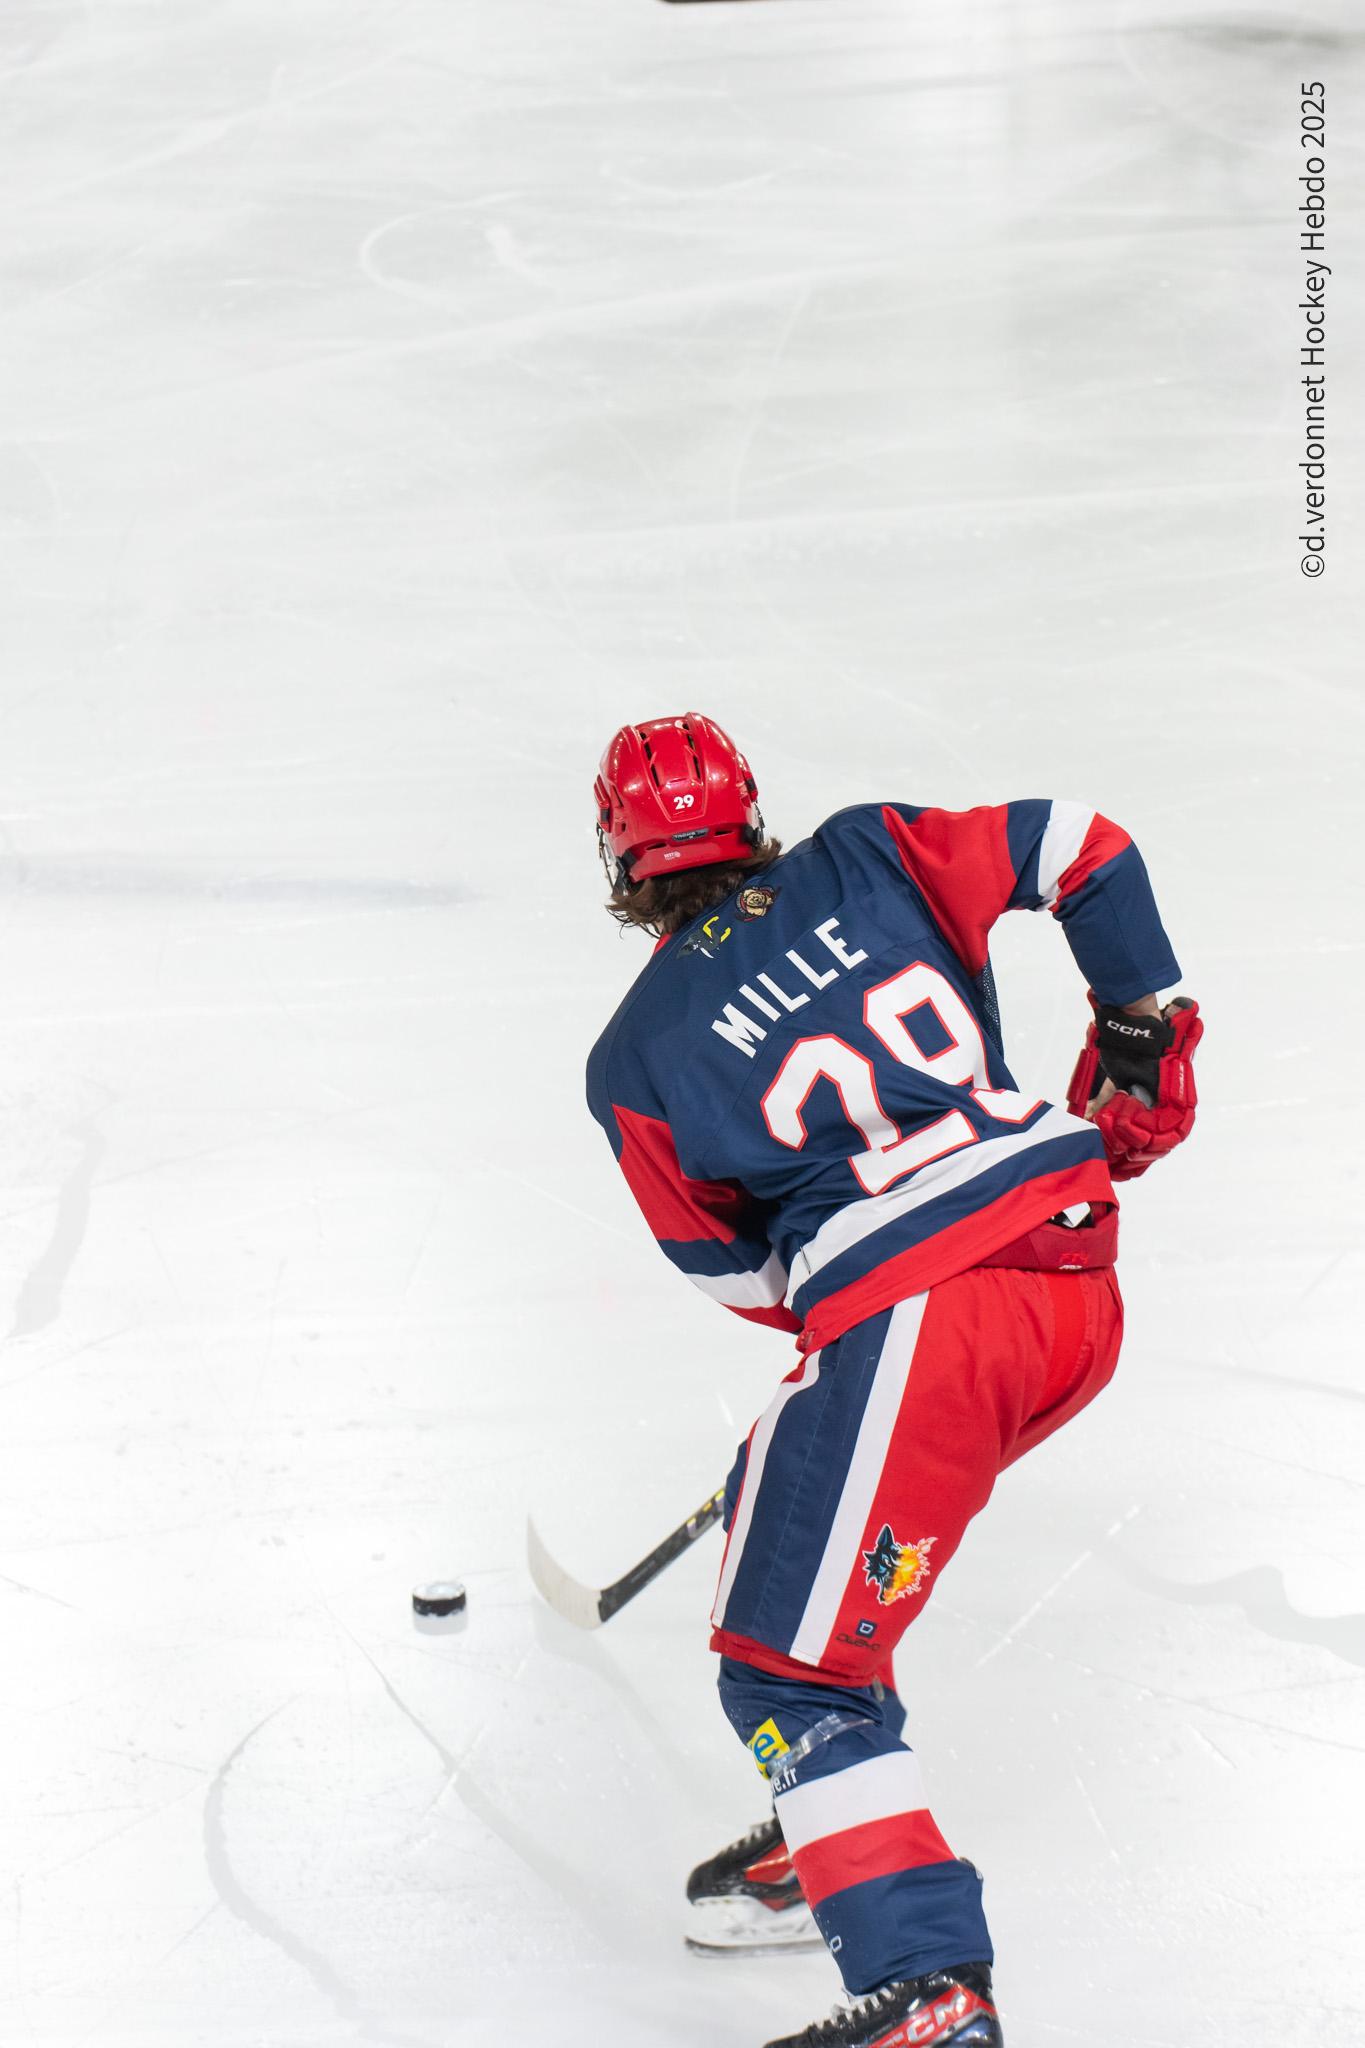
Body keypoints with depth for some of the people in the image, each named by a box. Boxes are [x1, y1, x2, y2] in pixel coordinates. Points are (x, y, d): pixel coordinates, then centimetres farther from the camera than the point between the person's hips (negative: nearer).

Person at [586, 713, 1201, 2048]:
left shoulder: (635, 1060, 4)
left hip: (913, 1323, -7)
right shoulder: (868, 860, 11)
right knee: (790, 1506, 28)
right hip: (1077, 1289, 7)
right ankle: (832, 1847, 35)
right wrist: (1143, 1035, 16)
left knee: (790, 1662, 0)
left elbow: (737, 1275, 11)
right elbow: (1081, 851, 7)